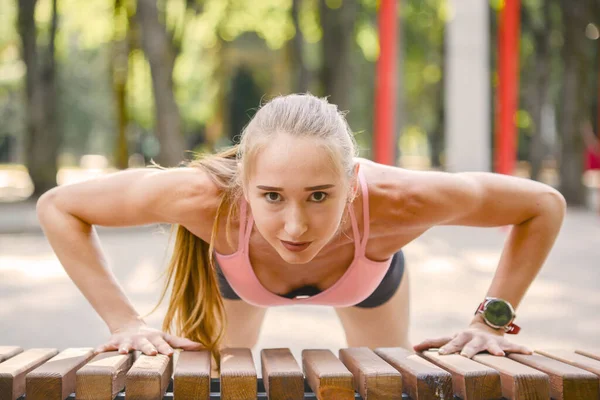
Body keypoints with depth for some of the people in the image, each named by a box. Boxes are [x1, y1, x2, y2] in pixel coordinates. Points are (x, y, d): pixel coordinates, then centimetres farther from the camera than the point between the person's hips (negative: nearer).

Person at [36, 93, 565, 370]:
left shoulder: (393, 202, -47)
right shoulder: (208, 196, -47)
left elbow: (545, 205, -30)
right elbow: (57, 207, -32)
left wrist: (491, 321, -31)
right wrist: (125, 322, -37)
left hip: (369, 266, 1)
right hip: (236, 271, 0)